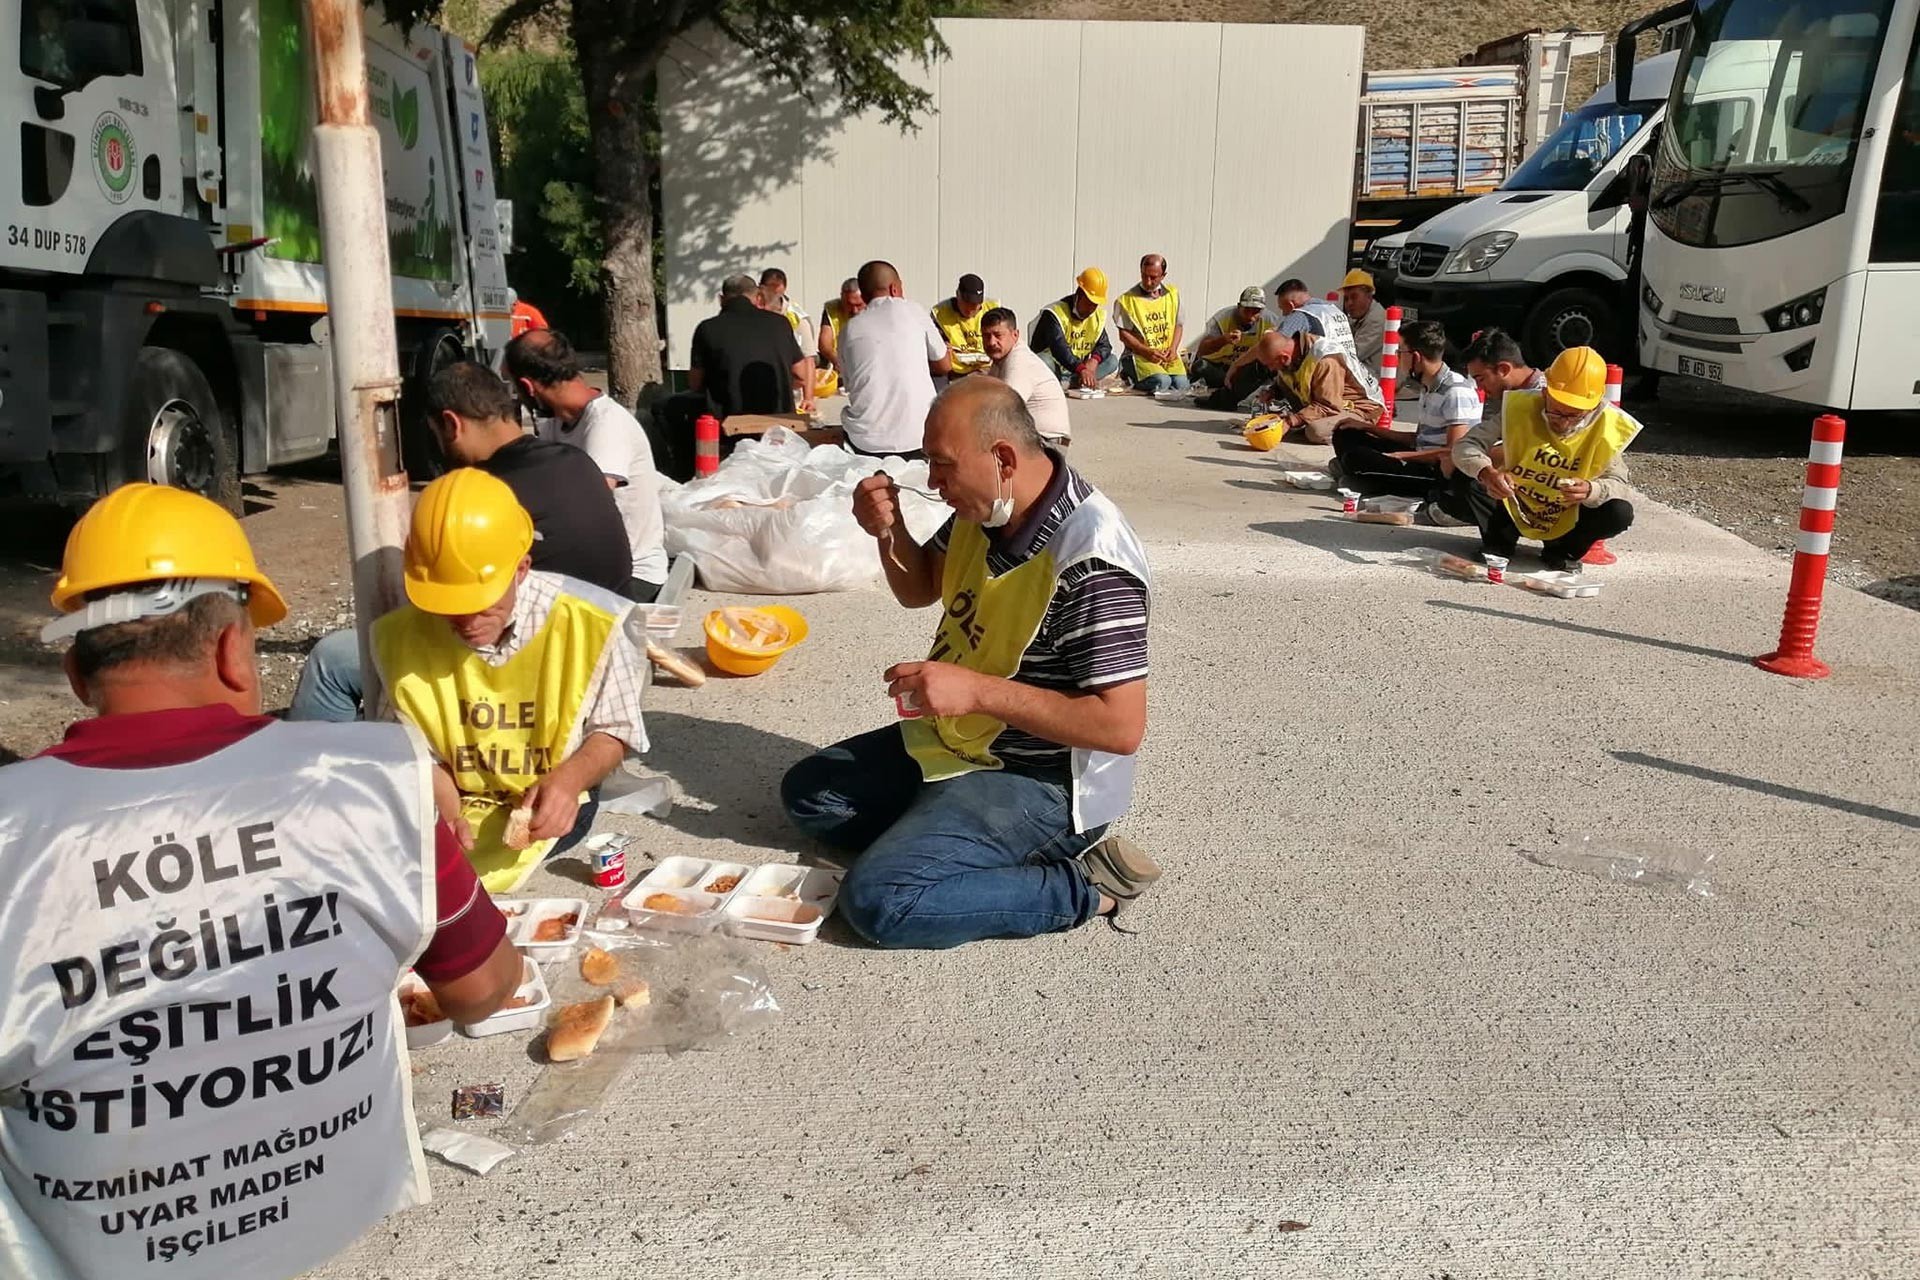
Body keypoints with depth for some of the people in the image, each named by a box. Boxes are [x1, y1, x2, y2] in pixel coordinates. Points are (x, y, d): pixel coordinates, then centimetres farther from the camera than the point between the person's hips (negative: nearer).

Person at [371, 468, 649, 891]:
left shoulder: (590, 623, -18)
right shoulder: (402, 635, -12)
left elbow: (616, 728, -4)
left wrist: (571, 777, -24)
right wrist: (442, 803, -21)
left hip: (546, 808, -3)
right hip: (452, 808, 3)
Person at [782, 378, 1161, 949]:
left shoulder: (1090, 559, -29)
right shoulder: (983, 510, -2)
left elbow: (1122, 726, -30)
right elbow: (919, 590, 16)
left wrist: (977, 690, -29)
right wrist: (888, 533, -7)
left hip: (1041, 780, -10)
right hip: (959, 741, 10)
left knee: (877, 901, -22)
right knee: (807, 792, 13)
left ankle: (1084, 886, -7)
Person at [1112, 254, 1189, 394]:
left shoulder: (1172, 294, 11)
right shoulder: (1127, 299, -3)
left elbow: (1178, 325, 15)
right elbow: (1124, 335, -3)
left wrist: (1173, 349, -3)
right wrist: (1146, 352, -14)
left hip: (1167, 354, 4)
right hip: (1139, 355, -4)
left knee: (1181, 383, -23)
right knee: (1161, 382, -32)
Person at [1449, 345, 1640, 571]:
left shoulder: (1606, 426, -16)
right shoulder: (1520, 408, -20)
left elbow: (1617, 482, -12)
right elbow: (1465, 446, -21)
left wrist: (1591, 491, -36)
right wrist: (1486, 472, -43)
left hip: (1567, 520, 1)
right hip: (1514, 509, 0)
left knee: (1620, 514, -26)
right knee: (1464, 477, -24)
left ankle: (1561, 550, 2)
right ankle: (1500, 541, -2)